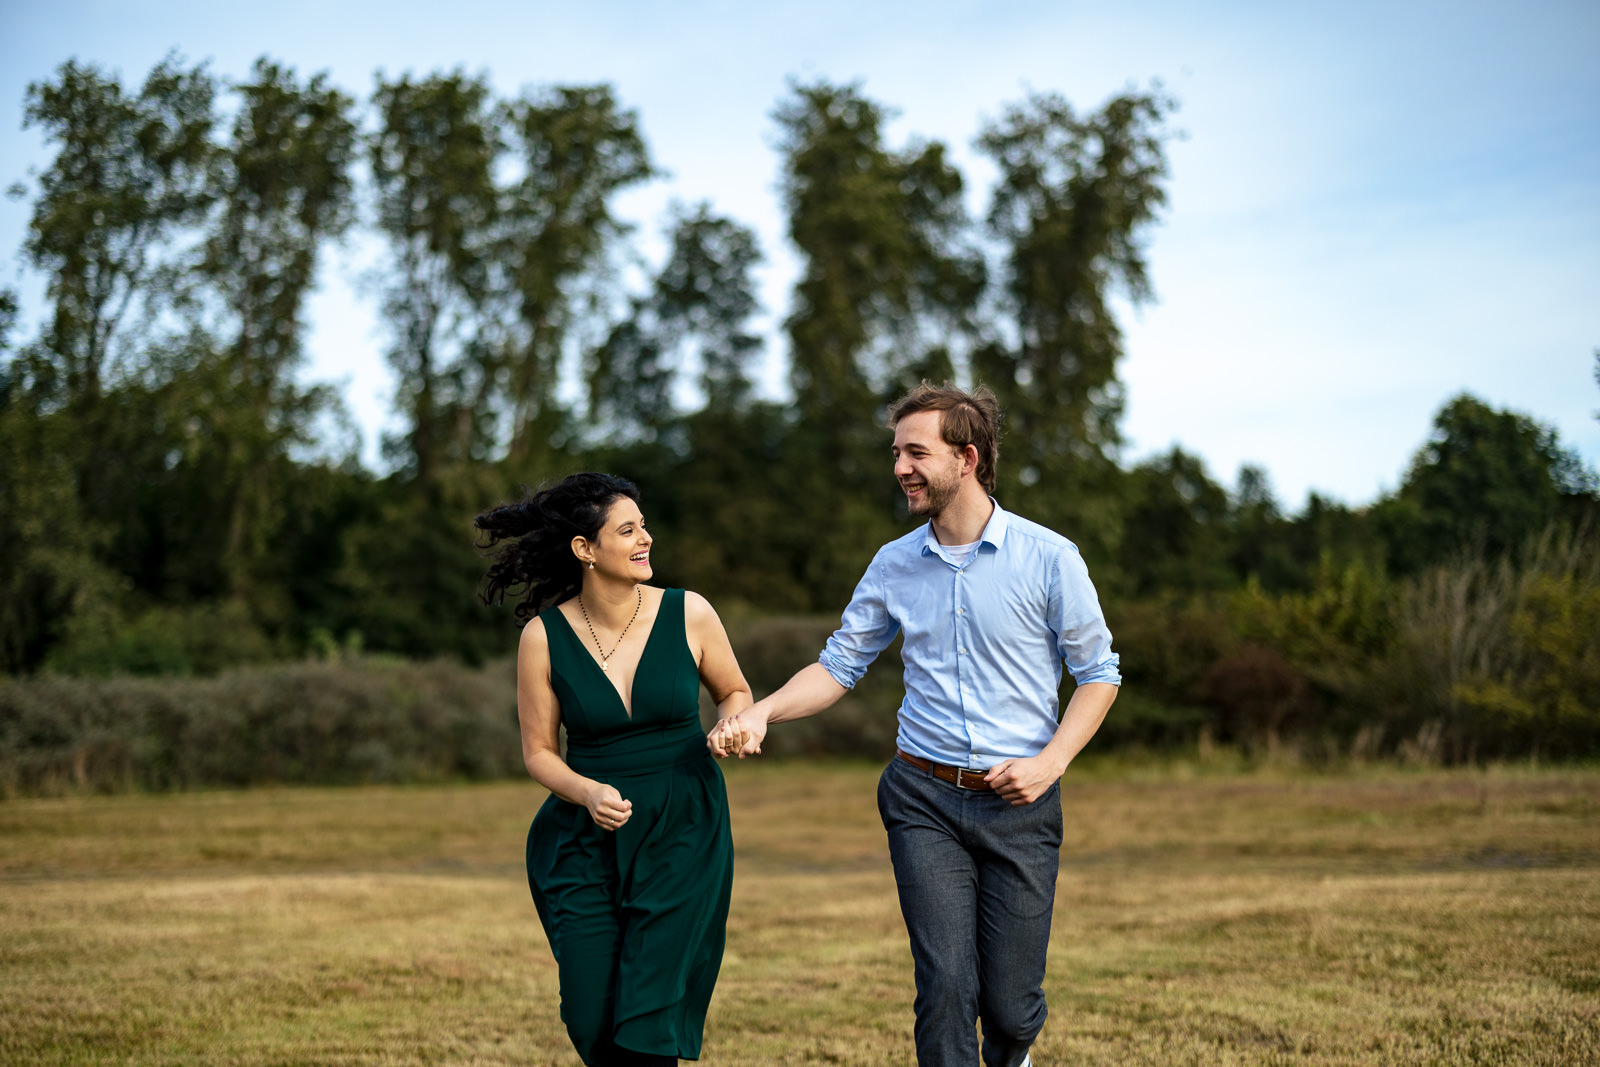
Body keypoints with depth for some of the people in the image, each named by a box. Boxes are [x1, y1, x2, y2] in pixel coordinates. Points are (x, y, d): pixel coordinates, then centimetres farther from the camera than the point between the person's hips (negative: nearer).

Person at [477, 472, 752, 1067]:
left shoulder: (688, 615, -5)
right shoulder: (544, 637, -7)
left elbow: (734, 692, 12)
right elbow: (538, 751, 1)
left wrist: (734, 724, -11)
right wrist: (588, 793, -18)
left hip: (683, 828, -1)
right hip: (586, 838, 1)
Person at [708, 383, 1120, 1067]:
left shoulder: (1048, 558, -5)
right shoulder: (894, 565, 5)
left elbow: (1098, 672, 2)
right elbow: (840, 664, 9)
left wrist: (1051, 761, -11)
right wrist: (762, 711, -8)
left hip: (1019, 805, -2)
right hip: (924, 798, 2)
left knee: (1010, 1004, 2)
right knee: (946, 986, -9)